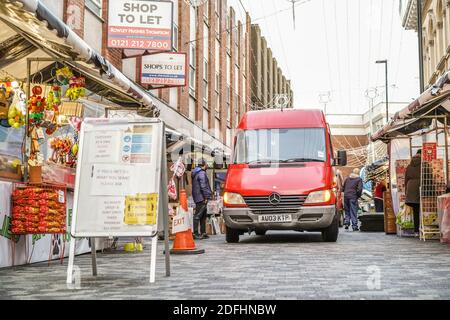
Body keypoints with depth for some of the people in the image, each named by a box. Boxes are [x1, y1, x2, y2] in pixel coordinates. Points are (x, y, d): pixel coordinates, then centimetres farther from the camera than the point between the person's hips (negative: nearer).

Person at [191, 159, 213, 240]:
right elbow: (203, 186, -19)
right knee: (198, 215, -9)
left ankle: (203, 233, 18)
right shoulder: (202, 173, -12)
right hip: (201, 197, -10)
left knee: (203, 215, 14)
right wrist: (206, 197, -16)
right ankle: (195, 233, -9)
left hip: (198, 197, 10)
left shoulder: (196, 173, 20)